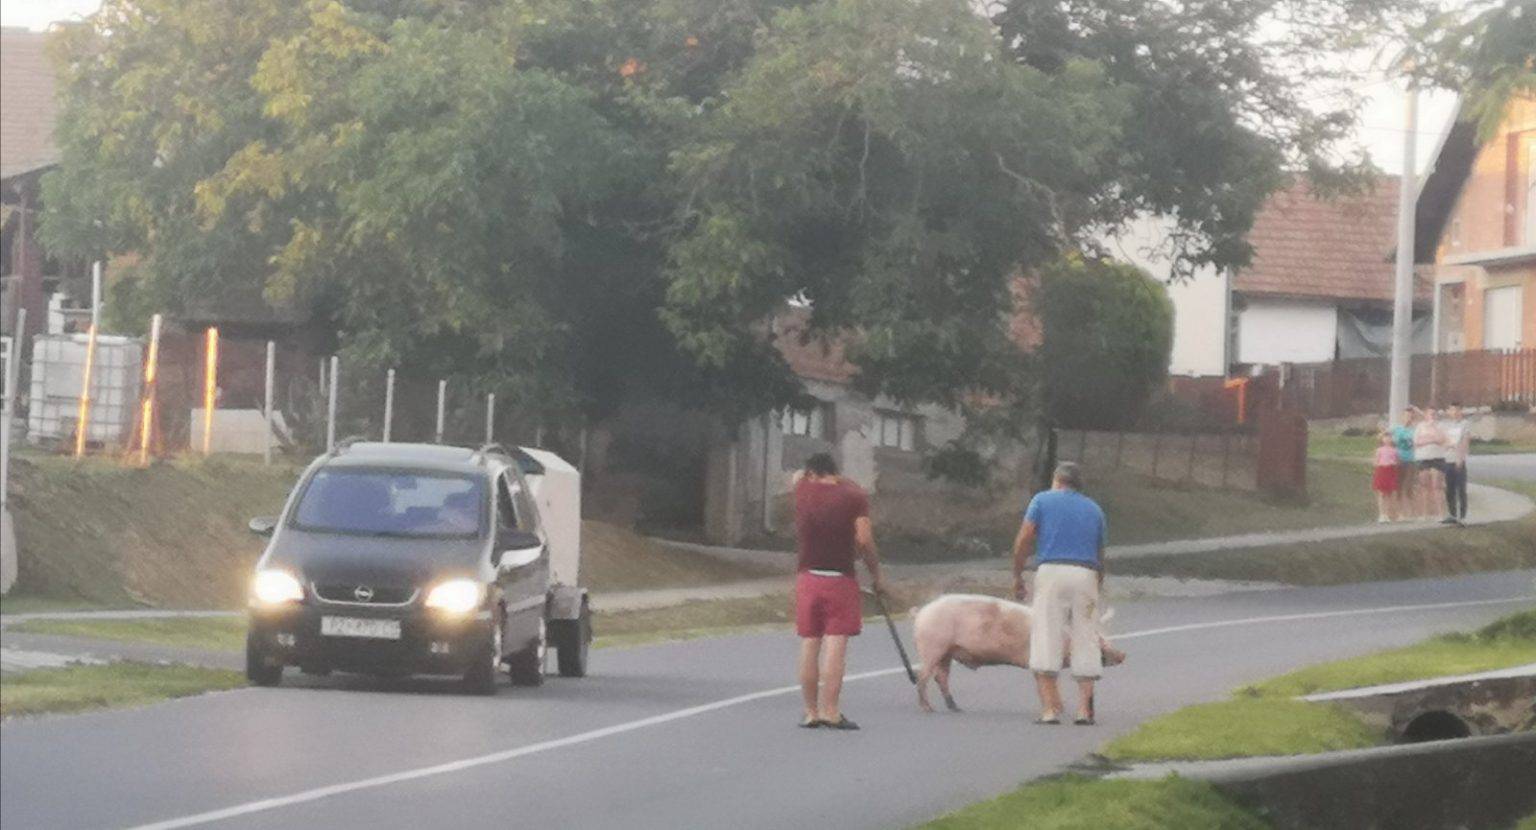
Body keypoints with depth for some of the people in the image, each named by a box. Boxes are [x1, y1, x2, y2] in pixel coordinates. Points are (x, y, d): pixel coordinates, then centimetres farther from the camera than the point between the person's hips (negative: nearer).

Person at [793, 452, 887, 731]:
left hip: (807, 577, 3)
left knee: (809, 644, 7)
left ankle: (811, 711, 8)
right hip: (840, 578, -3)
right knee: (836, 645, -7)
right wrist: (876, 574, 0)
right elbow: (864, 540, -10)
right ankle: (830, 711, -13)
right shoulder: (854, 496, -3)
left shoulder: (803, 490, 5)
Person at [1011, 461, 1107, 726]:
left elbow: (1023, 540, 1)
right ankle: (1084, 709, 1)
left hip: (1051, 570, -3)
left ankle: (1050, 708, -9)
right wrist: (1097, 589, 31)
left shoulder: (1043, 500, 11)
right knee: (1085, 644, 7)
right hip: (1086, 575, 3)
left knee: (1046, 638, -2)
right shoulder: (1094, 509, 21)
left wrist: (1017, 576, 10)